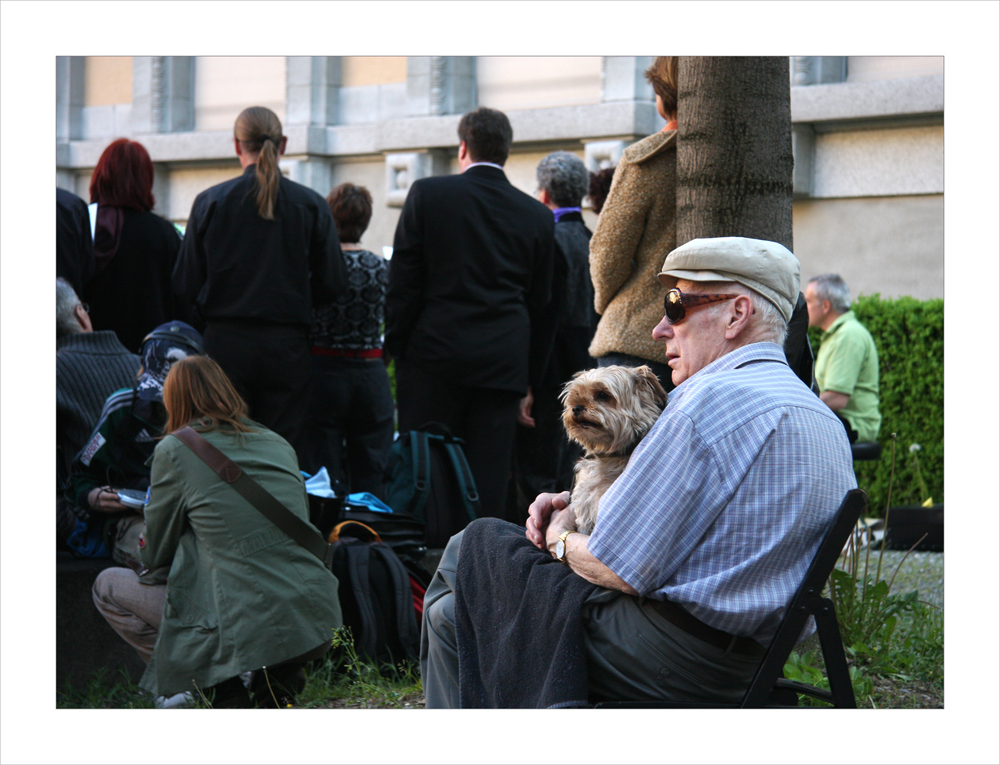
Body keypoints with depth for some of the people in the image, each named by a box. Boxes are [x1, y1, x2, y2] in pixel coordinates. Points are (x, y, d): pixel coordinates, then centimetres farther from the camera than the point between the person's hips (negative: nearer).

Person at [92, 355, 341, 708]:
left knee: (107, 587, 14)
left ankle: (223, 693, 5)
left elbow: (155, 556, 8)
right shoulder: (278, 444, 14)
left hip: (248, 626, -6)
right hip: (317, 621, 6)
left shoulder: (174, 450, 0)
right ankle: (281, 674, 17)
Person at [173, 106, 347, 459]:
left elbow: (186, 287, 1)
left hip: (225, 345, 0)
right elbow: (331, 285, 2)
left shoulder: (209, 202, -2)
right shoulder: (311, 205, -1)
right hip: (287, 346, 0)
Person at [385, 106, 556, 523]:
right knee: (488, 482, 3)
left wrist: (396, 348, 6)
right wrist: (529, 378, 16)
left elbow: (402, 283, -2)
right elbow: (541, 305, 11)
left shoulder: (427, 194, 0)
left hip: (434, 352, -2)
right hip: (504, 362, 2)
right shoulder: (538, 216, 7)